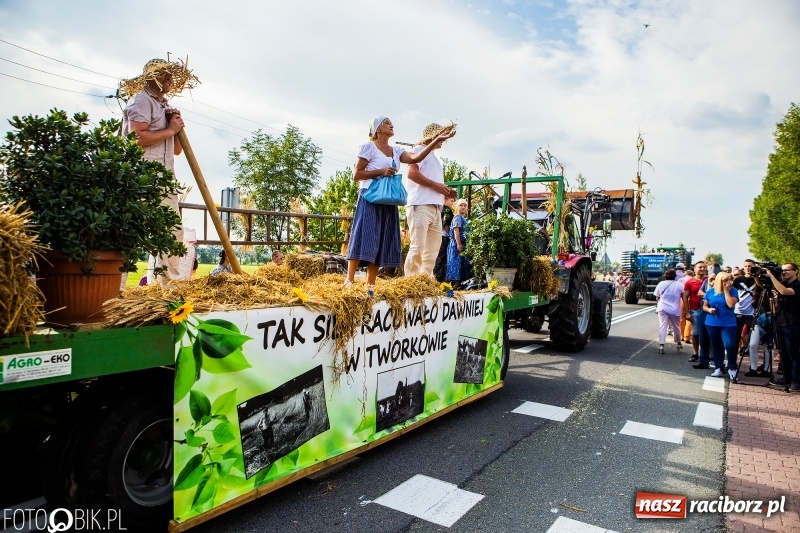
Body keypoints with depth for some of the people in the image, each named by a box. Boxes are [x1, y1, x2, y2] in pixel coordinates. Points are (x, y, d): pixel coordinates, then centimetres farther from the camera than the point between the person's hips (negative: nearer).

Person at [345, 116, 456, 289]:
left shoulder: (396, 151, 16)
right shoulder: (368, 147, 0)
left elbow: (415, 158, -3)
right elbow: (356, 175, -5)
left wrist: (437, 140, -8)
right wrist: (380, 171, -15)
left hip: (389, 201, 6)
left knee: (381, 241, 3)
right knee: (364, 237, -12)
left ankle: (370, 284, 7)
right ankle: (349, 280, -10)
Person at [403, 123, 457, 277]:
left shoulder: (435, 157, 29)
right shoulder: (420, 149, 2)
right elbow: (412, 173, -14)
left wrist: (445, 191, 12)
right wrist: (435, 185, -12)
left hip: (435, 208, 9)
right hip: (420, 205, -9)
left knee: (432, 250, 7)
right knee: (417, 248, -13)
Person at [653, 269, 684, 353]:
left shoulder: (661, 284, 1)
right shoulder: (679, 284, -2)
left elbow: (657, 297, 6)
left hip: (662, 308, 0)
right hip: (675, 309, 0)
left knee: (662, 326, -2)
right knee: (676, 327, 16)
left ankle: (661, 345, -11)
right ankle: (679, 343, 34)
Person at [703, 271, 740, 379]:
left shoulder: (733, 291, -2)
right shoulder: (710, 291, 4)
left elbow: (731, 304, -19)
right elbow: (704, 306, 10)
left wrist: (726, 290, -14)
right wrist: (709, 310, -12)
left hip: (728, 323, -3)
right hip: (712, 323, 3)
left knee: (730, 345, -16)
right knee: (716, 346, 10)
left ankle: (732, 368, 3)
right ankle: (718, 368, 20)